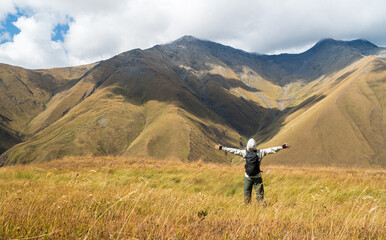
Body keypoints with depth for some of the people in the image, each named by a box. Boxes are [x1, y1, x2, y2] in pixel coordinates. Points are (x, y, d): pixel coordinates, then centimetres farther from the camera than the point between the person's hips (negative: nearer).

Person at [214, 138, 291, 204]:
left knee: (247, 194, 12)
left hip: (248, 177, 1)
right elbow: (271, 150, -10)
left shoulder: (244, 152, -8)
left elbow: (233, 150, -2)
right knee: (259, 194, 4)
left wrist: (221, 148, 8)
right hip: (257, 177, -1)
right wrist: (283, 146, -3)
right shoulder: (260, 152, -12)